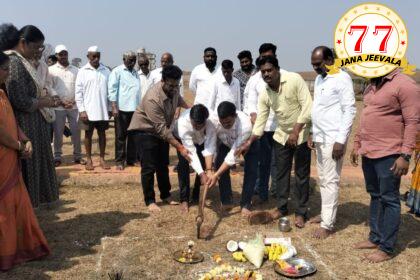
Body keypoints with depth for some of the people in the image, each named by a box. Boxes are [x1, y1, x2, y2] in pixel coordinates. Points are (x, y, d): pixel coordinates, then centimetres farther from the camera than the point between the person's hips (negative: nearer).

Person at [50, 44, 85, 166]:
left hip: (74, 106, 2)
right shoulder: (51, 70, 1)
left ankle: (77, 156, 15)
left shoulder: (75, 70, 7)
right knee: (58, 133, 3)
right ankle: (57, 157, 14)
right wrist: (61, 102, -9)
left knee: (76, 131, 5)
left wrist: (74, 101, -6)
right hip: (58, 107, -2)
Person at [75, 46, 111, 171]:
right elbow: (78, 92, -3)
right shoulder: (82, 71, -2)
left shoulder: (106, 71, 5)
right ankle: (89, 160, 17)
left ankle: (102, 159, 18)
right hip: (88, 110, -2)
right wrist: (81, 110, -9)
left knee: (102, 134, 9)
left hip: (103, 110, 2)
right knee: (88, 134, 8)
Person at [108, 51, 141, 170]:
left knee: (133, 136, 10)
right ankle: (120, 161, 9)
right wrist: (114, 108, -14)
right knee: (121, 136, 2)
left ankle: (131, 159, 19)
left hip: (135, 109, 6)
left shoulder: (135, 72, 16)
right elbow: (112, 90, -7)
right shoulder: (117, 71, -2)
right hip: (122, 109, -5)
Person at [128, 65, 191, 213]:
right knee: (149, 167, -8)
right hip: (144, 130, -7)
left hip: (162, 130, 7)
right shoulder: (153, 98, -35)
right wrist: (180, 147, -35)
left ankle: (165, 195, 27)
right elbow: (162, 129, -35)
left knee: (163, 165, 13)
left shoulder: (173, 89, -12)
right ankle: (150, 201, 5)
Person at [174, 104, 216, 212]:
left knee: (203, 164, -8)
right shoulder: (182, 123, -44)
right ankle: (184, 199, -8)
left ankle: (196, 196, 11)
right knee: (183, 163, -18)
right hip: (182, 138, -2)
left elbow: (210, 148, -41)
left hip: (202, 138, 2)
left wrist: (209, 170, -51)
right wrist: (201, 174, -47)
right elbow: (191, 152, -43)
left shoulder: (211, 122, -41)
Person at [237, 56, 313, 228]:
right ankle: (281, 207, 26)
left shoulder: (294, 80, -19)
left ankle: (301, 212, 15)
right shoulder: (264, 95, -4)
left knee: (301, 174, 2)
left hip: (302, 133, -5)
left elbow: (308, 107, -21)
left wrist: (296, 132, -23)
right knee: (281, 172, 10)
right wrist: (249, 143, -10)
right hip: (282, 134, 5)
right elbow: (260, 120, -2)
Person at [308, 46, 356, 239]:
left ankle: (327, 224, 3)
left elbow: (350, 111, -15)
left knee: (330, 181, -4)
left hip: (333, 139, -8)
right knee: (323, 179, 15)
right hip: (320, 138, 8)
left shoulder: (342, 78, -12)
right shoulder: (318, 79, 13)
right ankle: (325, 213, 28)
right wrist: (312, 133, 13)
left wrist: (341, 140, -19)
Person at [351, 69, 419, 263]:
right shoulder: (371, 86, 14)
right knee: (375, 196, 16)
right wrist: (357, 144, 19)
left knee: (389, 200, 2)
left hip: (389, 155, -8)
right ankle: (375, 238, 28)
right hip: (368, 153, 8)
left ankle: (386, 248, 12)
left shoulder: (404, 85, -12)